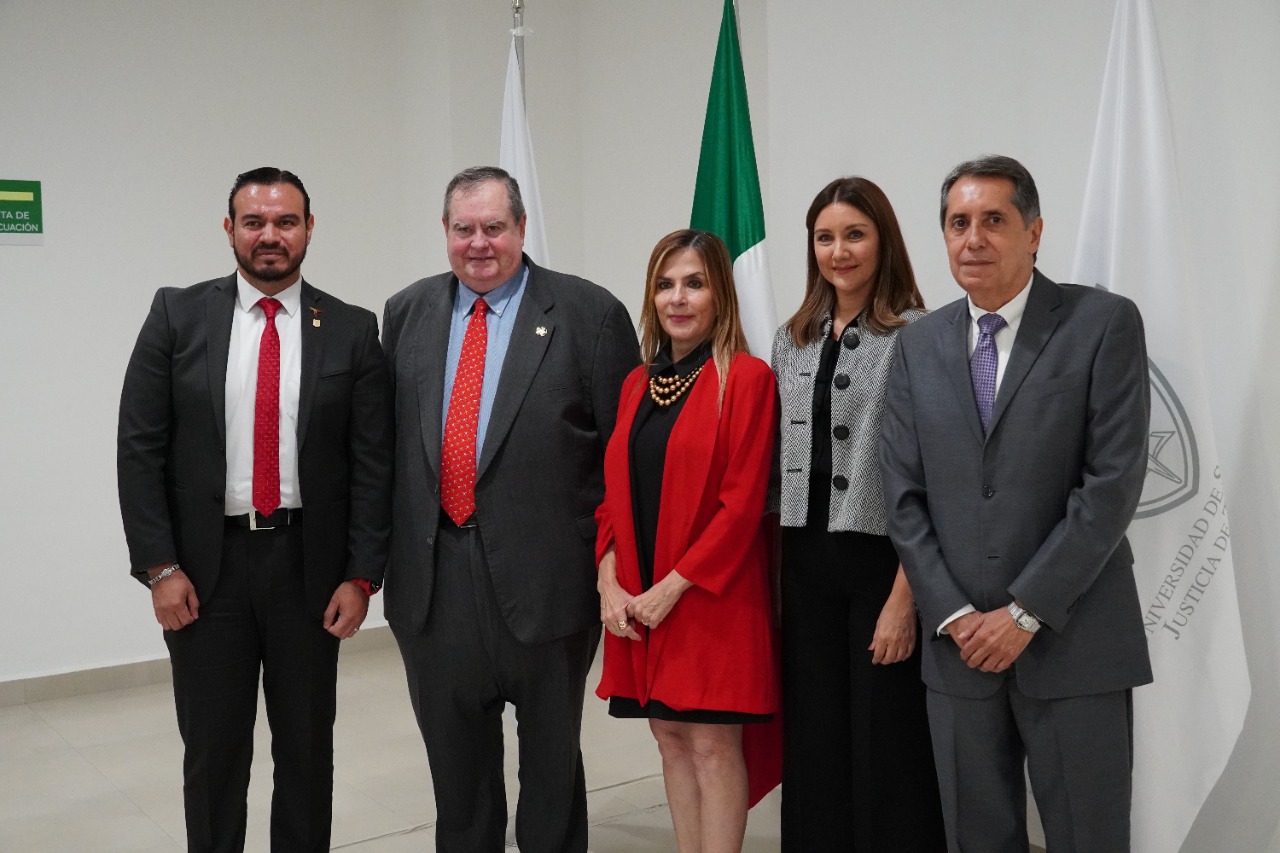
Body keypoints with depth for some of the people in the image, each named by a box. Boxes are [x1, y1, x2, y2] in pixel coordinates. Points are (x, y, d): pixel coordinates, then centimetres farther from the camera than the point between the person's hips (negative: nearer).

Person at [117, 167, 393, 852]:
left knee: (307, 748, 12)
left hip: (310, 566, 1)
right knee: (213, 751, 10)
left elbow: (372, 462, 0)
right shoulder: (177, 316, 0)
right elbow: (139, 449, -2)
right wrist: (159, 567, -8)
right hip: (205, 565, 0)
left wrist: (362, 575, -6)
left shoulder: (351, 331, 0)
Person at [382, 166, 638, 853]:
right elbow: (386, 437, 11)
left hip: (544, 574, -3)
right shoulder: (406, 313, 9)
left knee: (551, 757, 12)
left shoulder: (588, 313, -4)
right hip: (433, 577, 4)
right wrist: (382, 551, 7)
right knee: (455, 759, 17)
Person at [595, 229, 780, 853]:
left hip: (712, 597, -6)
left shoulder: (746, 378, -8)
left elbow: (742, 503, -13)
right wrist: (610, 581, -1)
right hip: (637, 604, 6)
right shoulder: (638, 383, 11)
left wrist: (675, 585, -15)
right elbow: (615, 491, 12)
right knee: (670, 738, 13)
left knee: (713, 744, 0)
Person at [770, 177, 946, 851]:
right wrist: (777, 565, 8)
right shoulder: (791, 341, 11)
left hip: (882, 562, -5)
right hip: (805, 563, 6)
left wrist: (905, 596, -16)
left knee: (886, 744, 3)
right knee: (814, 740, 12)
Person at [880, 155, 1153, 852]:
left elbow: (1113, 482, -11)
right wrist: (953, 615, -6)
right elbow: (903, 493, 5)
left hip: (1071, 641, -3)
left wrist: (1025, 612, -13)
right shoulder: (919, 343, 9)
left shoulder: (1105, 323, -4)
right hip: (960, 640, 4)